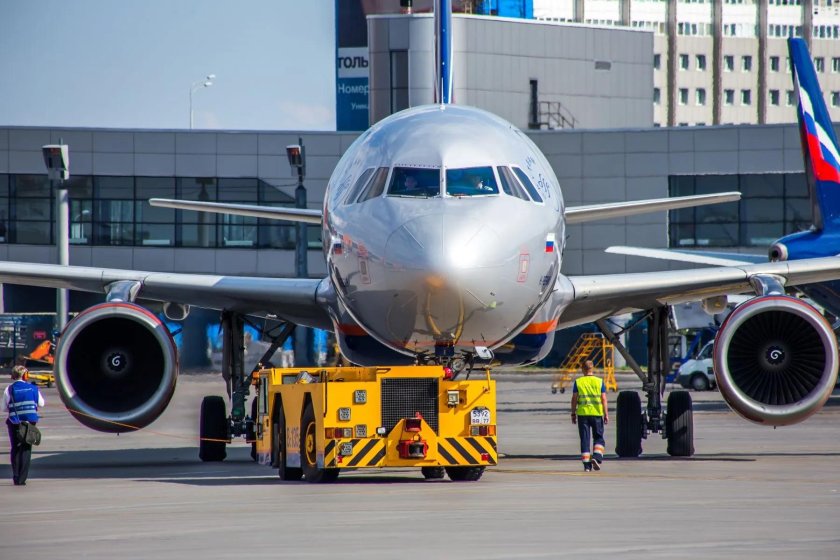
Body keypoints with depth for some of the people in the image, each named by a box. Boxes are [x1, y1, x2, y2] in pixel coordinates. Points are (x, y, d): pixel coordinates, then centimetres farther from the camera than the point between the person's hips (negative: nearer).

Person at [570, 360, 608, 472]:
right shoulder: (599, 382, 1)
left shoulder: (578, 382, 1)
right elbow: (604, 399, -1)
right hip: (597, 413, 0)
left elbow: (574, 399, 0)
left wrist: (573, 413, 8)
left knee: (584, 439, 4)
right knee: (599, 437, 11)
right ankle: (597, 456, -12)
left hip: (582, 413, 0)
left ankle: (586, 464, 2)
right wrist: (606, 414, 3)